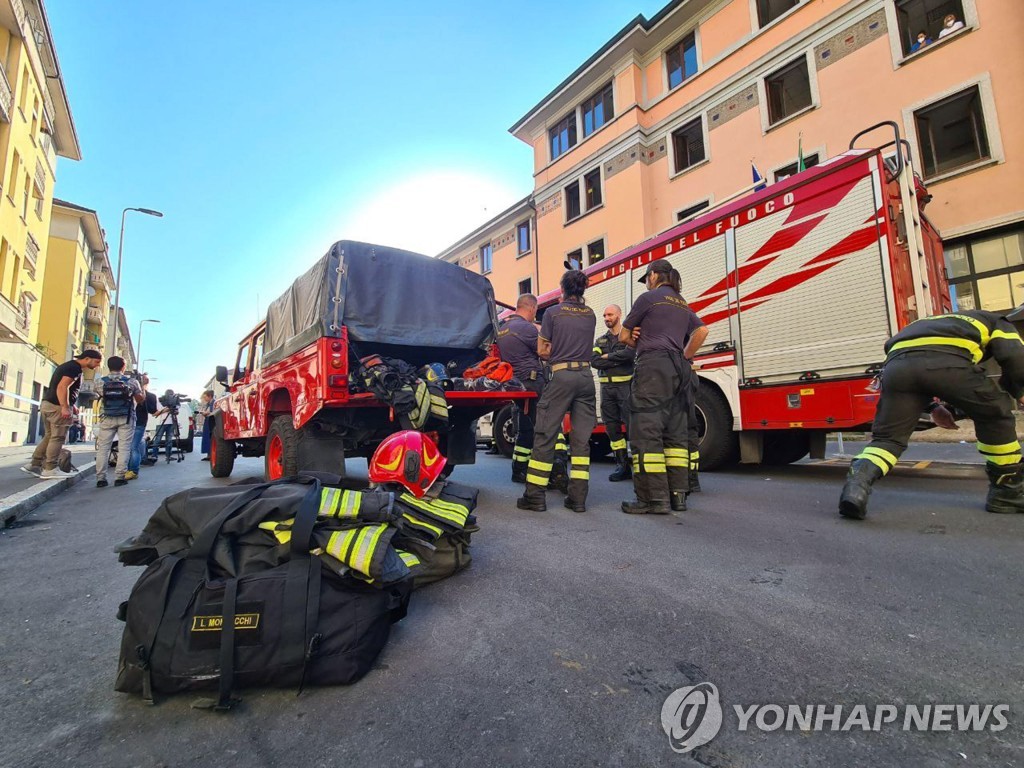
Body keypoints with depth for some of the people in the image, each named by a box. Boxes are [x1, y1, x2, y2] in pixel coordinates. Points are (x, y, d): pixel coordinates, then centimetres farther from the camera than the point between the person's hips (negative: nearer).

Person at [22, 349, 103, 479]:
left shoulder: (68, 365, 20)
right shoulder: (75, 368, -13)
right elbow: (62, 387, -23)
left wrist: (72, 405, 23)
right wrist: (65, 407, -27)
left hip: (47, 404, 10)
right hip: (57, 406, -10)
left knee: (49, 436, 16)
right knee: (57, 438, -5)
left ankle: (34, 465, 18)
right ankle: (50, 469, -3)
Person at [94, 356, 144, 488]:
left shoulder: (101, 382, -1)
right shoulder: (131, 382, -3)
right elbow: (140, 399, 7)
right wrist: (142, 386, 19)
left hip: (107, 418, 1)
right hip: (126, 419, -1)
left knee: (103, 448, 7)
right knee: (124, 448, 1)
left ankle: (100, 478, 6)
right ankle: (119, 477, -1)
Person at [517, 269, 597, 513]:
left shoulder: (553, 313, 0)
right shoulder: (591, 315, 12)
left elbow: (542, 351, 1)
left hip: (562, 376, -4)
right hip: (586, 376, 4)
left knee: (545, 435, 1)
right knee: (581, 438, 6)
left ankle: (535, 496, 5)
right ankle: (578, 497, 8)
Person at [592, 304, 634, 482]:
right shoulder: (600, 340, 17)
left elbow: (630, 353, -17)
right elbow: (594, 361, 0)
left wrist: (608, 356, -5)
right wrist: (618, 360, -8)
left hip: (626, 386, -5)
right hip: (607, 387, 5)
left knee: (631, 425, -9)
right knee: (612, 427, 4)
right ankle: (622, 466, 11)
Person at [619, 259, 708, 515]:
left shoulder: (648, 298, 2)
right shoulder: (683, 305, 23)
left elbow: (624, 336, 5)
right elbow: (702, 331, 14)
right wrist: (684, 358, 16)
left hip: (654, 367, -8)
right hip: (679, 370, 8)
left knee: (646, 432, -10)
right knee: (675, 433, 8)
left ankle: (653, 498, -13)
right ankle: (678, 494, 9)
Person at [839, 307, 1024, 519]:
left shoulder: (937, 322, 47)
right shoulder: (998, 323, 33)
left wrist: (932, 407, 42)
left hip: (898, 364, 4)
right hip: (947, 360, -3)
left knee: (888, 436, 8)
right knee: (996, 415, 22)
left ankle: (858, 482, -19)